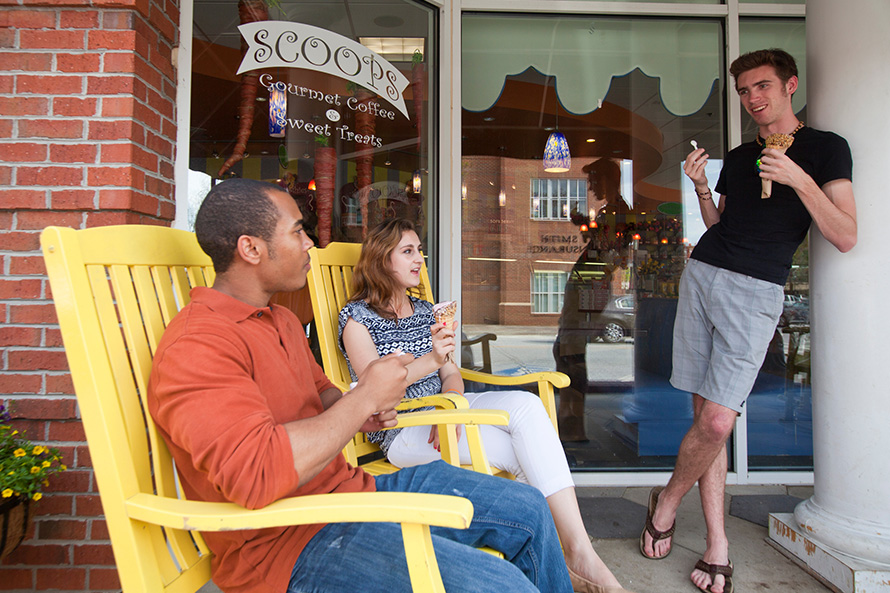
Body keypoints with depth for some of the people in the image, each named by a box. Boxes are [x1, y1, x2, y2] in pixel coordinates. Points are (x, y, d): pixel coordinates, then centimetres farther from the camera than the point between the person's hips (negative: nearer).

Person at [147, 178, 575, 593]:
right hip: (290, 541, -9)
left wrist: (362, 413, 4)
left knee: (527, 509, 8)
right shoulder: (194, 348, -19)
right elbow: (257, 474, -32)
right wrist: (364, 397, -20)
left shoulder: (282, 321, 15)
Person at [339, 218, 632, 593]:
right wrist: (431, 360, -30)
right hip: (400, 428, -6)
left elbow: (451, 373, 12)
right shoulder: (357, 316, -1)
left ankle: (578, 552, -25)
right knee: (527, 452, -25)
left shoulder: (425, 310, 18)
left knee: (526, 404, -25)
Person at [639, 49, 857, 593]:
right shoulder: (738, 157, 21)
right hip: (702, 276, 5)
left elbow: (846, 236, -4)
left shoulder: (826, 148, 5)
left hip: (755, 291, -5)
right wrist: (701, 188, 5)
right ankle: (717, 544, 9)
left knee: (718, 420, -13)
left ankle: (668, 501, 14)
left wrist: (798, 179, -14)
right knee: (706, 415, 0)